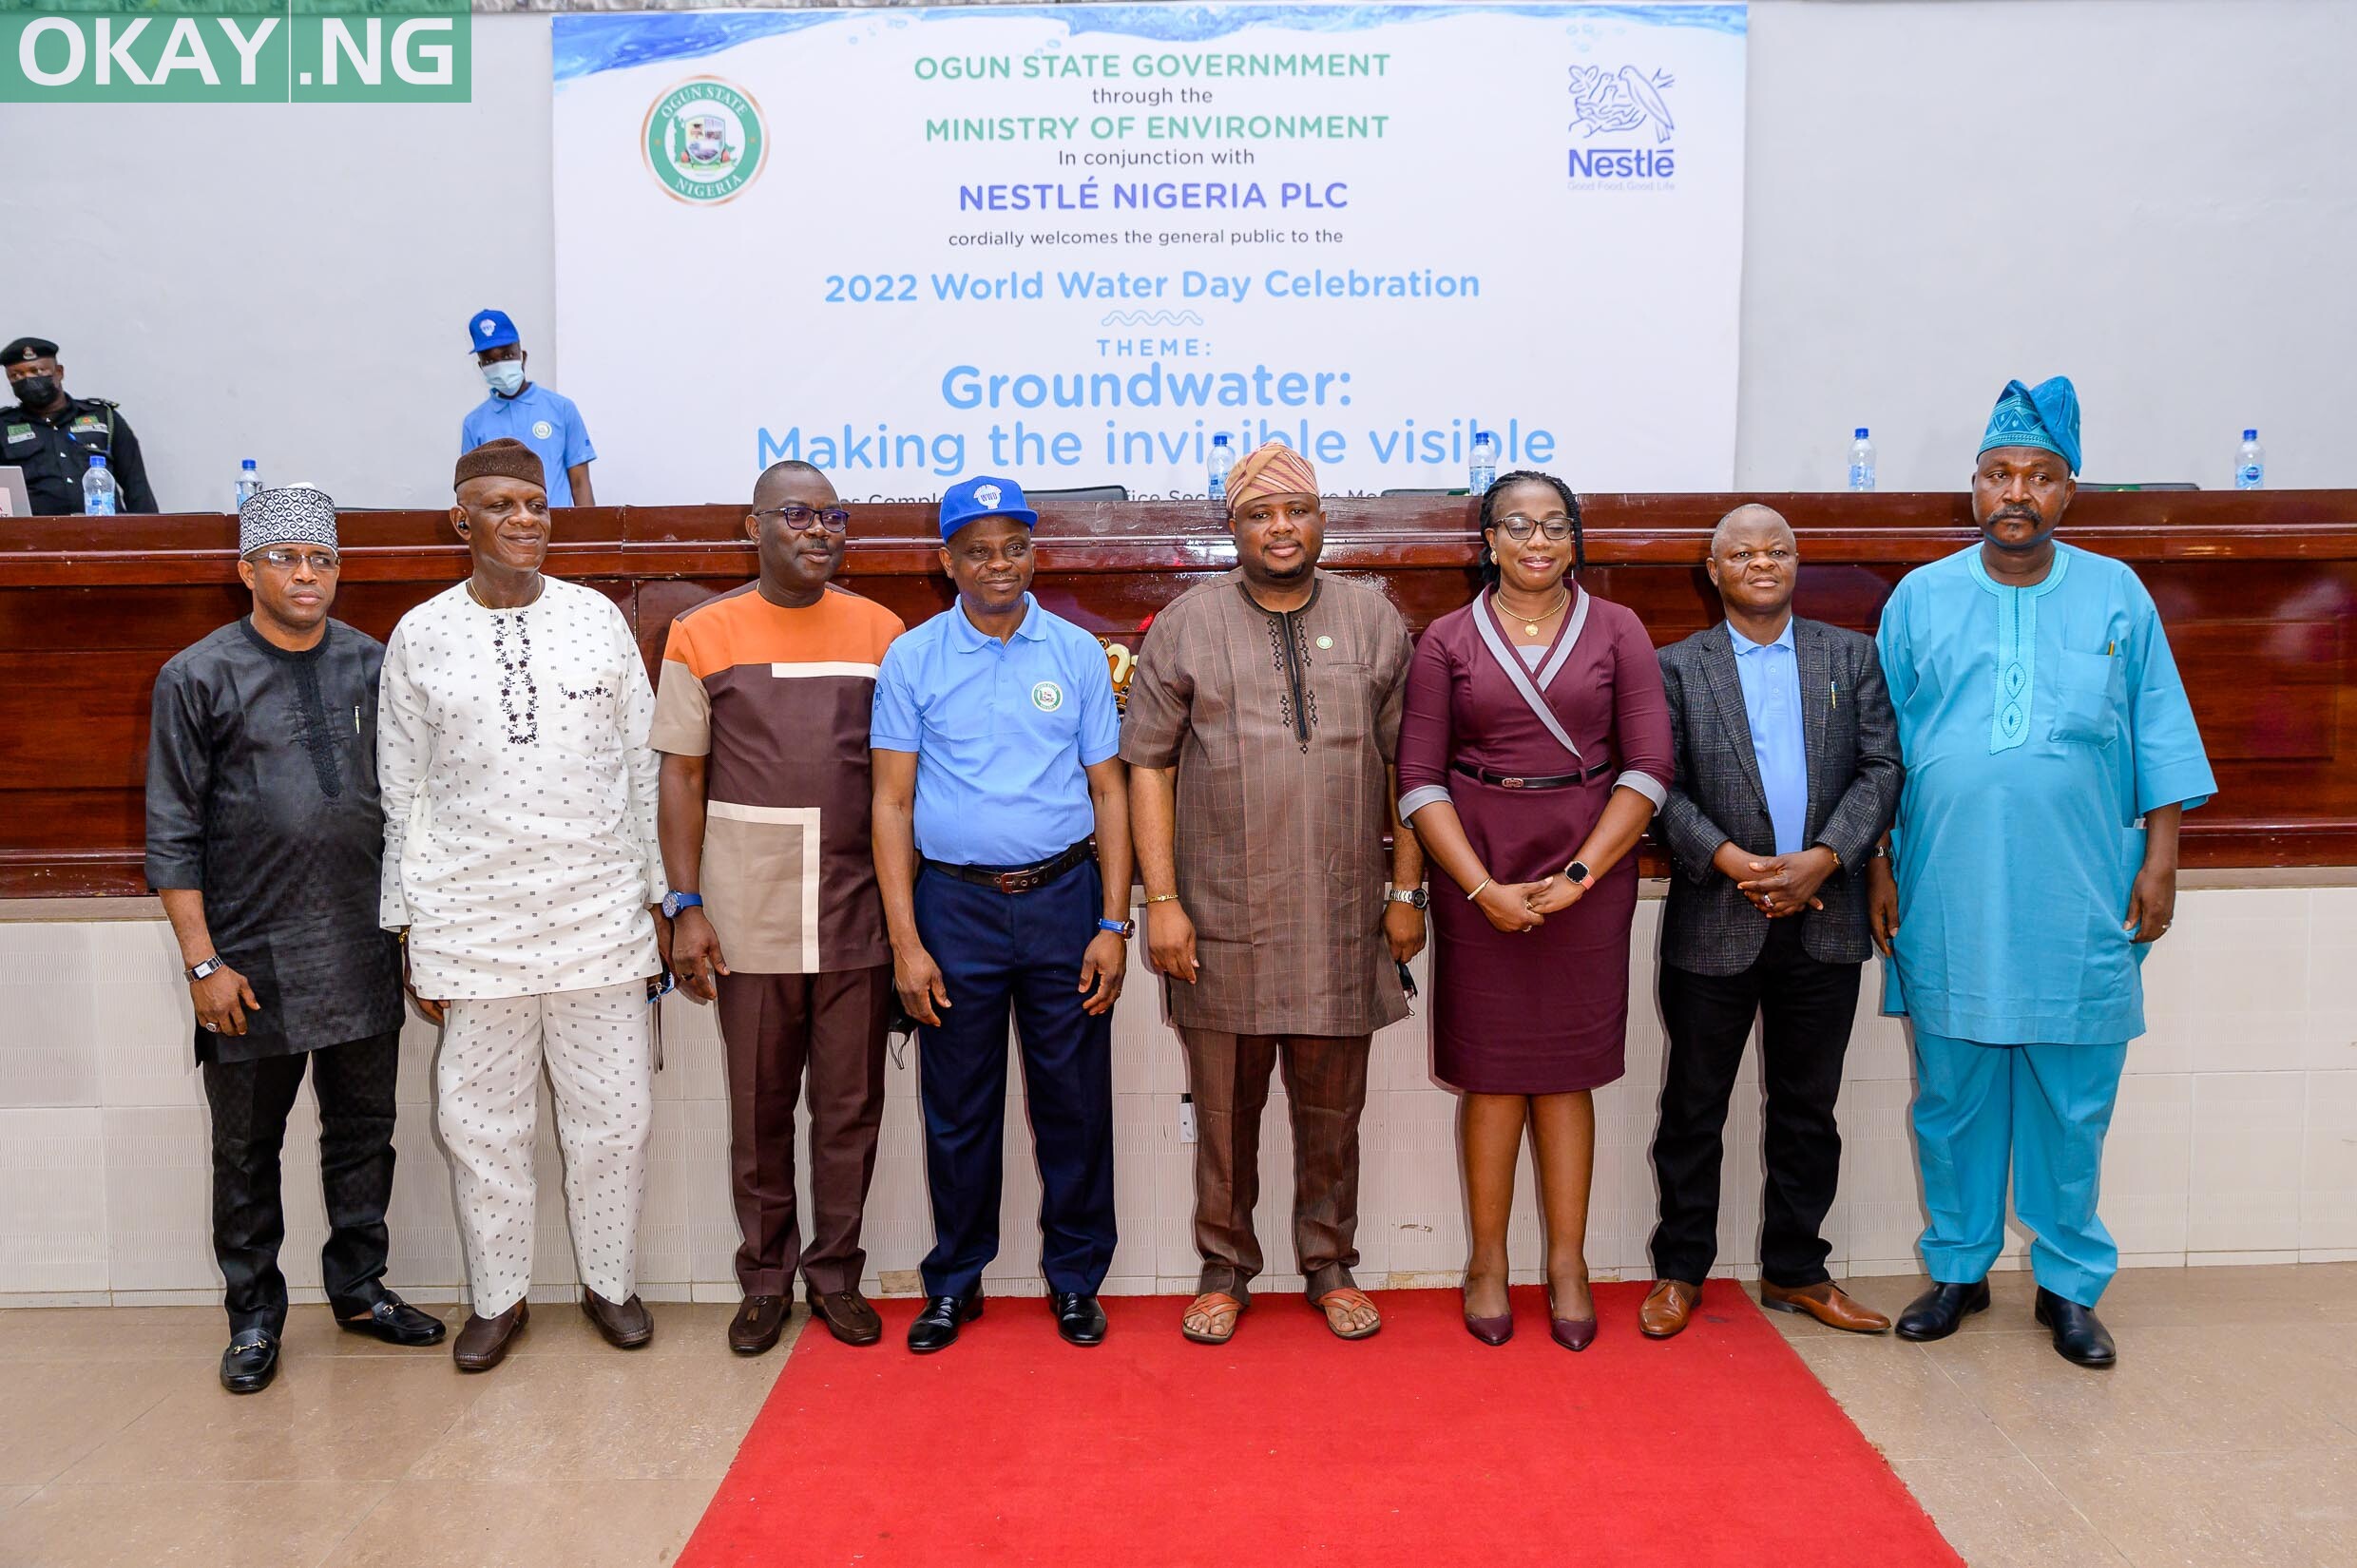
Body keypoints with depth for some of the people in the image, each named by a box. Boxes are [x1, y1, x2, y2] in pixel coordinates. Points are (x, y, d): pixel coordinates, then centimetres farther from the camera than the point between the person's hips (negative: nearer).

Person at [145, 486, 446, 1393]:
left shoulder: (372, 666, 5)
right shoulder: (199, 678, -4)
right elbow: (173, 834, -4)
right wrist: (202, 961, -9)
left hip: (363, 953, 3)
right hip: (250, 961, -3)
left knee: (364, 1130, 14)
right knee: (248, 1148, 9)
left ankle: (359, 1286, 31)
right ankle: (254, 1316, 25)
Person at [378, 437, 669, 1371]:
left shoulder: (598, 618, 4)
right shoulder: (420, 637, 3)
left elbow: (643, 767, 7)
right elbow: (400, 796, 6)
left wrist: (657, 899, 5)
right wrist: (408, 929, 3)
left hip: (600, 912, 1)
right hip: (470, 921, 0)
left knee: (613, 1114, 7)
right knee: (482, 1121, 8)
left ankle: (608, 1280, 27)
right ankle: (498, 1298, 27)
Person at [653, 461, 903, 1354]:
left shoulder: (879, 630, 5)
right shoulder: (704, 636, 2)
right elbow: (682, 778, 2)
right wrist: (686, 906, -5)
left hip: (857, 917, 1)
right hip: (750, 923, -1)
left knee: (850, 1107, 9)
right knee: (758, 1113, 10)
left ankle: (836, 1273, 24)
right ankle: (766, 1276, 26)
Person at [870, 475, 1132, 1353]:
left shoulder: (1078, 653, 4)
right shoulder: (912, 660, 2)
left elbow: (1109, 793, 5)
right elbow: (892, 804, 0)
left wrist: (1114, 925, -2)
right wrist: (906, 942, -6)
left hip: (1064, 899, 1)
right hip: (954, 906, 0)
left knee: (1075, 1101, 7)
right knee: (958, 1108, 9)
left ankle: (1075, 1279, 23)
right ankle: (955, 1282, 25)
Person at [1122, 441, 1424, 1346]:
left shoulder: (1374, 622, 6)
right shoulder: (1186, 625, 2)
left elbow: (1409, 767, 8)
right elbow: (1150, 766, 0)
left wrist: (1407, 892, 4)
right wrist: (1161, 901, -7)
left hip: (1341, 924, 1)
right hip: (1221, 925, -1)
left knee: (1331, 1109, 12)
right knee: (1225, 1108, 9)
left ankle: (1330, 1266, 29)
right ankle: (1225, 1270, 26)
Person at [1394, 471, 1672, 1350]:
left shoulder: (1616, 632, 4)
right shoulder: (1448, 641, 3)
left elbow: (1648, 768, -2)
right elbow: (1419, 780, -2)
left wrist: (1578, 875, -11)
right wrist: (1484, 889, -12)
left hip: (1588, 871, 0)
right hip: (1477, 876, 0)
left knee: (1567, 1070, 7)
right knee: (1490, 1071, 5)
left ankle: (1568, 1264, 18)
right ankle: (1487, 1262, 19)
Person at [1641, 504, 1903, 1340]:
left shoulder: (1853, 657, 9)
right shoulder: (1677, 667, 3)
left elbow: (1882, 769, 2)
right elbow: (1659, 785, -4)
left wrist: (1823, 858, -12)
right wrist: (1731, 861, -16)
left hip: (1823, 920, 2)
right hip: (1715, 924, -2)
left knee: (1808, 1108, 12)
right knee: (1694, 1106, 7)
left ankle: (1796, 1271, 27)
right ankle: (1680, 1271, 21)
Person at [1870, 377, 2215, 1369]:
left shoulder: (2116, 596, 6)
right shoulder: (1920, 599, 5)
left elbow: (2161, 738, 7)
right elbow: (1880, 748, 6)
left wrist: (2160, 861, 2)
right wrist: (1879, 867, 2)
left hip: (2082, 904, 0)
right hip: (1948, 903, 0)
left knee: (2073, 1102, 7)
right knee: (1952, 1095, 9)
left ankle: (2070, 1284, 22)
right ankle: (1958, 1268, 24)